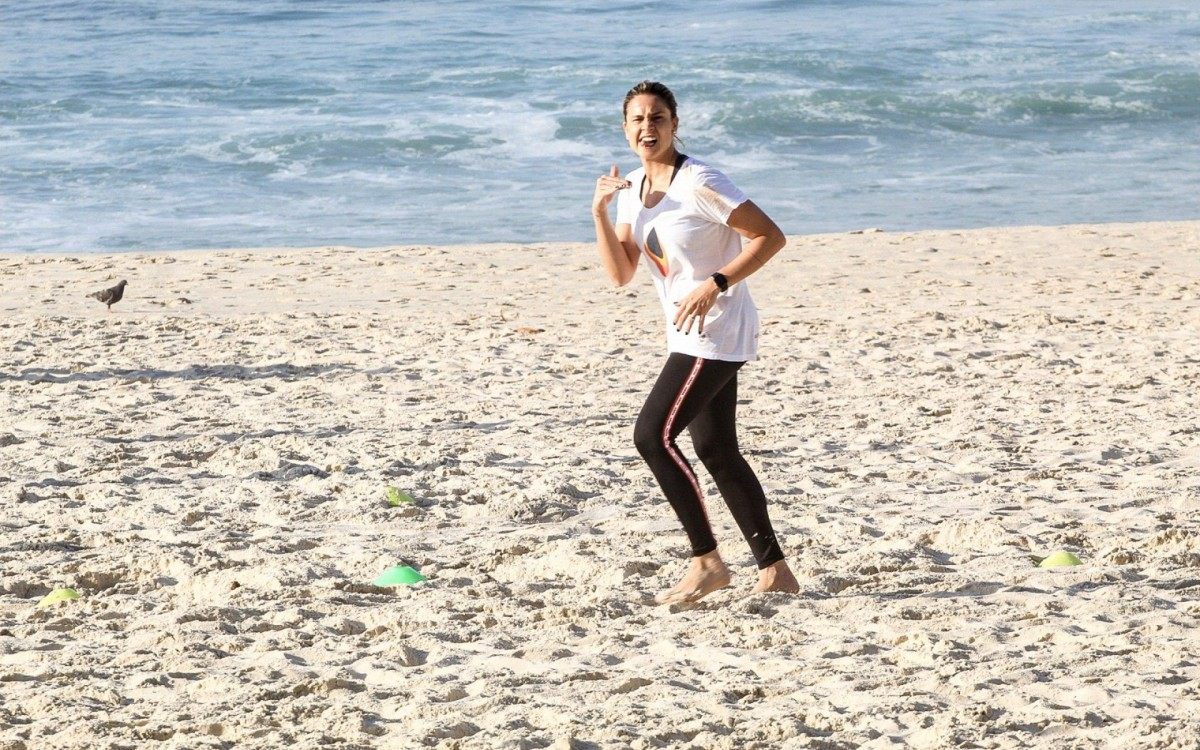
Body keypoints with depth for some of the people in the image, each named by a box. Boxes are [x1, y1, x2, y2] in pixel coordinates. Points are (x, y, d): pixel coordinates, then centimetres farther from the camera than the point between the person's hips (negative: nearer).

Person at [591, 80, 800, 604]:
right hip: (689, 337, 9)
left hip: (718, 330, -9)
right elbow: (621, 274, 5)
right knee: (715, 450, 10)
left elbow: (771, 237, -17)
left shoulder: (698, 184, -17)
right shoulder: (633, 188, 8)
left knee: (653, 435, -13)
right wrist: (600, 212, -7)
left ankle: (707, 562, -6)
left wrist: (716, 284, -24)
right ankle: (774, 570, 15)